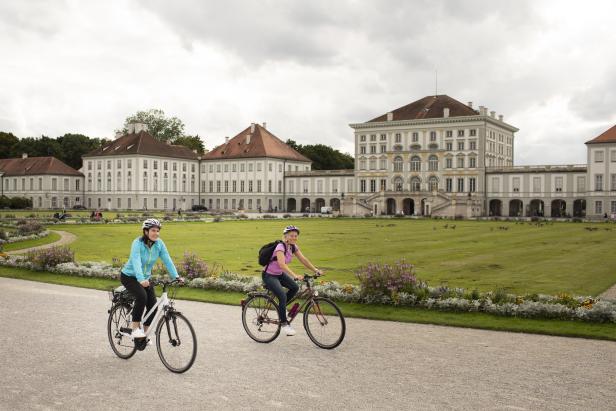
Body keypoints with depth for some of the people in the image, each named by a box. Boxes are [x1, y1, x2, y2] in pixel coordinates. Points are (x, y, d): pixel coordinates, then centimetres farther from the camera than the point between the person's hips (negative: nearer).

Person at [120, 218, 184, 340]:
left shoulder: (159, 244, -11)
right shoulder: (138, 243, -25)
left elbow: (167, 260, -15)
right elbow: (136, 262, -38)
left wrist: (176, 276, -26)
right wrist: (141, 279, -53)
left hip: (146, 277, 5)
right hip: (129, 276, -5)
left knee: (153, 305, -7)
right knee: (142, 296, -30)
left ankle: (145, 333, 13)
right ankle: (135, 327, -15)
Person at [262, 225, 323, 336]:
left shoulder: (293, 247, -3)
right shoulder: (280, 247, -27)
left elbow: (303, 260, -5)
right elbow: (282, 264, -41)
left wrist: (316, 270, -17)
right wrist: (295, 276, -52)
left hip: (280, 274, 8)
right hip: (269, 275, -8)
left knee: (295, 287, -7)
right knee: (282, 296, -21)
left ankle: (280, 308, 13)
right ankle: (284, 324, -8)